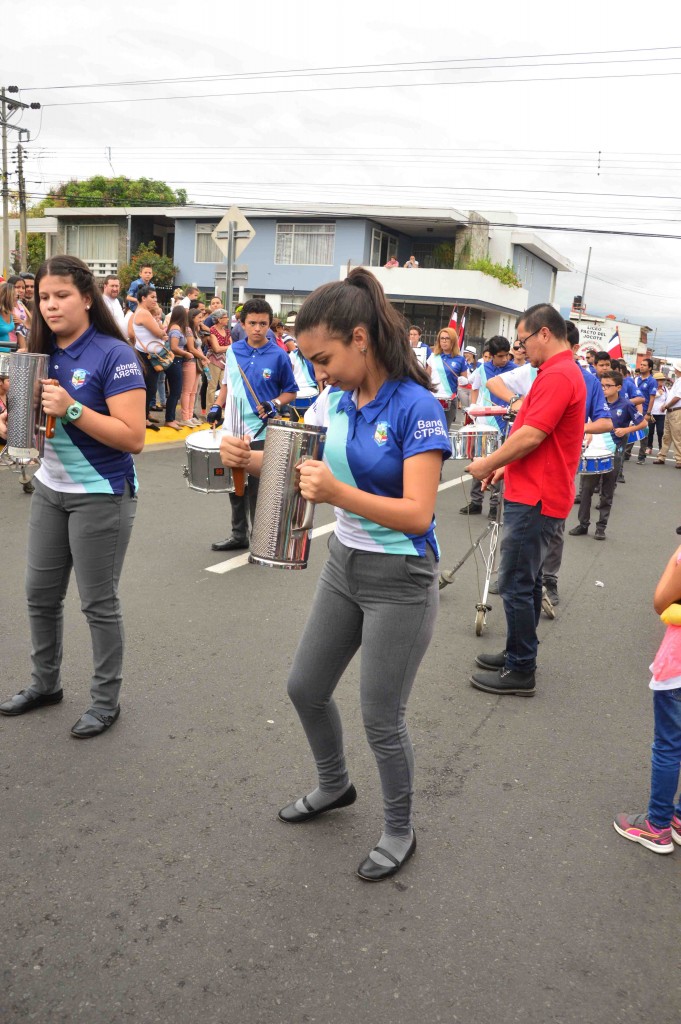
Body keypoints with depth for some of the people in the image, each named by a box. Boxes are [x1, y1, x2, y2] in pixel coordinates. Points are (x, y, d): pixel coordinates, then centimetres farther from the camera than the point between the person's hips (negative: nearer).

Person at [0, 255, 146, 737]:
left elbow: (134, 438, -21)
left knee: (98, 602, 4)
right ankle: (45, 683, 36)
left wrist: (72, 409, -28)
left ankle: (106, 701, 21)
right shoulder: (43, 353, 5)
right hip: (50, 489, 7)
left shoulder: (114, 355, -16)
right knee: (41, 593, 15)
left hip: (102, 495, -7)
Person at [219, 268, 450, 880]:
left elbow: (418, 513, -25)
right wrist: (248, 457, -19)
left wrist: (339, 492, -39)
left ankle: (399, 831, 31)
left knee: (381, 719, 4)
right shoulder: (337, 399, 0)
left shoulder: (417, 408, -21)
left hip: (400, 580, -7)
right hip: (344, 564, 7)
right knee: (306, 688, 18)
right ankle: (334, 785, 46)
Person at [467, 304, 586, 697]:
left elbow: (531, 436, -24)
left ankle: (520, 672, 5)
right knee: (528, 580, 17)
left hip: (536, 499, -11)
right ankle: (520, 654, 29)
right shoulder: (565, 371, 16)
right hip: (537, 492, 11)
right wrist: (506, 466, 14)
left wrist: (488, 464, -11)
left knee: (517, 584, -4)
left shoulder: (558, 375, -18)